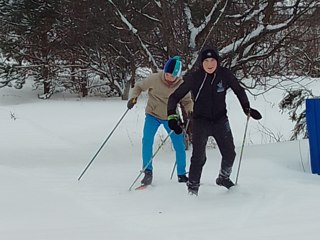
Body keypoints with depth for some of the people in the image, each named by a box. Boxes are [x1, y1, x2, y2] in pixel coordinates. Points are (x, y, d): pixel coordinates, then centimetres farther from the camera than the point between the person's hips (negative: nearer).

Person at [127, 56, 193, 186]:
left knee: (179, 146, -2)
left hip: (170, 118, 1)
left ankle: (181, 174, 18)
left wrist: (190, 110, -23)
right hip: (153, 115, -1)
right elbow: (138, 87, -5)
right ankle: (148, 172, -6)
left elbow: (187, 101, -3)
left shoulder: (181, 85, -16)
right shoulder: (154, 79, -20)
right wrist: (133, 97, -24)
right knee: (147, 140, -20)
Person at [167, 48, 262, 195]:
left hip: (220, 120, 3)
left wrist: (247, 109, 7)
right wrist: (172, 116, -15)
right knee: (199, 156, -11)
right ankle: (192, 188, 3)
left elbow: (239, 91, 10)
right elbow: (175, 97, -6)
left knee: (229, 154, 6)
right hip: (201, 121, -3)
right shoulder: (193, 78, -13)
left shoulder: (225, 75, -8)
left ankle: (224, 178, 34)